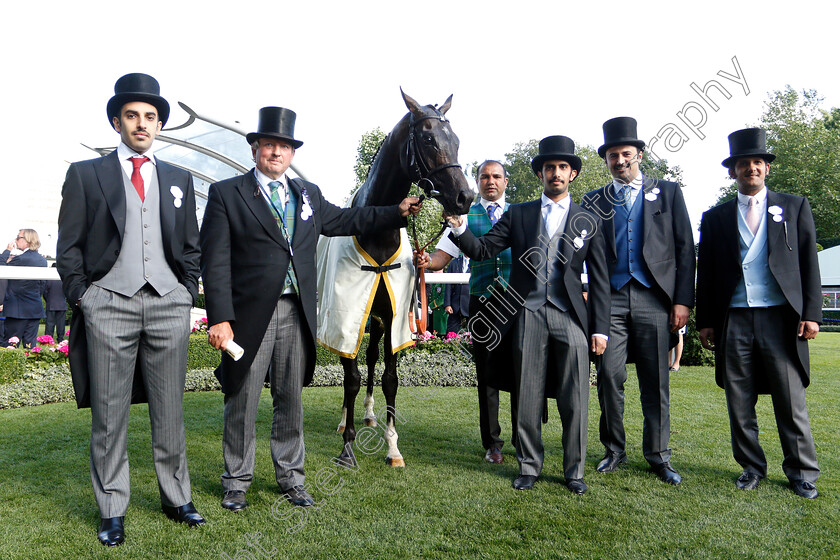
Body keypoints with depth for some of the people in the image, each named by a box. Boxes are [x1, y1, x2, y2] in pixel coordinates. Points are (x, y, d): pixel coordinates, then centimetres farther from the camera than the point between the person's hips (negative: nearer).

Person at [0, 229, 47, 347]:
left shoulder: (21, 259, -15)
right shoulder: (43, 260, 9)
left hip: (17, 310, -7)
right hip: (36, 309, 7)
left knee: (10, 346, -1)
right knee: (31, 345, 9)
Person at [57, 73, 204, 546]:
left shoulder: (179, 179, 15)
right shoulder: (85, 174, 9)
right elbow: (69, 246, 6)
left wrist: (188, 293, 7)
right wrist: (83, 298, -2)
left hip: (168, 305, 2)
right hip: (109, 305, -1)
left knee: (170, 410, 8)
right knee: (109, 414, 4)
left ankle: (177, 498, 21)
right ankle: (113, 511, 17)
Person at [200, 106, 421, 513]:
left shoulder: (308, 194, 14)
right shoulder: (226, 194, -1)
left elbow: (343, 220, 26)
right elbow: (215, 261, -7)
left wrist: (397, 213, 23)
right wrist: (219, 318, -14)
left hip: (296, 312, 4)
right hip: (250, 313, -4)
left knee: (291, 398, 13)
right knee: (242, 400, 7)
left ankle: (290, 476, 29)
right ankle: (236, 481, 26)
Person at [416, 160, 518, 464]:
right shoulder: (466, 217, 10)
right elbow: (444, 255, 3)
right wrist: (427, 261, -19)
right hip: (483, 301, 0)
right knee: (487, 371, 5)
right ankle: (492, 443, 17)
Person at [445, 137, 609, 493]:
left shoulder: (587, 221, 10)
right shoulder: (518, 214, 11)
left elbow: (599, 280, 8)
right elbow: (481, 250, 4)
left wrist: (600, 328, 2)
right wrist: (458, 226, -14)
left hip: (571, 319, 0)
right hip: (529, 316, 0)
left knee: (574, 401, 4)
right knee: (528, 398, 7)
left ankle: (574, 471, 21)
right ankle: (529, 467, 22)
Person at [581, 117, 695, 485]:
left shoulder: (667, 192, 10)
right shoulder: (593, 201, 12)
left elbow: (685, 247, 6)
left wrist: (683, 300, -2)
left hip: (654, 299, 0)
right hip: (611, 299, 1)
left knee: (655, 383, 4)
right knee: (609, 377, -1)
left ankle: (658, 456, 19)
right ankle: (614, 451, 17)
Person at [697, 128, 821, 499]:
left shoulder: (794, 207, 11)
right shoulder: (715, 218, 12)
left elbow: (809, 263, 6)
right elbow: (706, 275, 11)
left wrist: (811, 313, -3)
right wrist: (705, 322, 5)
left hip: (781, 318, -1)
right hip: (733, 320, 2)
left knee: (791, 402, 3)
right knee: (739, 403, 7)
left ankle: (802, 472, 18)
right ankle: (752, 467, 21)